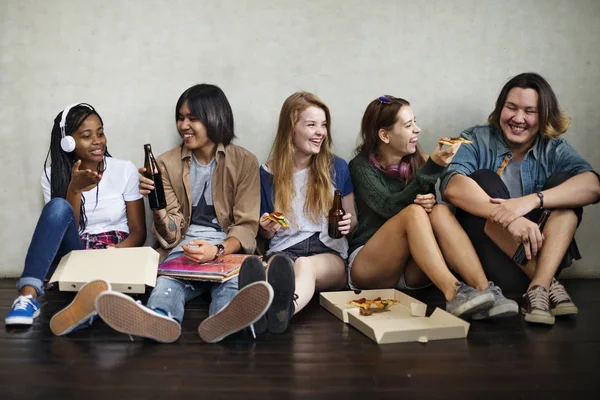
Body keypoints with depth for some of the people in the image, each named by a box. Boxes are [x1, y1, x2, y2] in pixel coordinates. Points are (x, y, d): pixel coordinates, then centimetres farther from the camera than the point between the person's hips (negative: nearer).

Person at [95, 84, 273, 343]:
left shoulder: (244, 161, 3)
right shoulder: (168, 163, 7)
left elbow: (246, 226, -1)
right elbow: (172, 235, 3)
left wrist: (217, 251, -21)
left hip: (229, 248, 0)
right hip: (184, 247, 1)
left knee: (233, 278, -36)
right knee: (168, 280, -34)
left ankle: (223, 320, -69)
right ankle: (159, 319, -67)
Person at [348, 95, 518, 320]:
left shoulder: (416, 161, 7)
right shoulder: (361, 166, -6)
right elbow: (389, 208, -21)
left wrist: (431, 201, -20)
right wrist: (432, 167, -27)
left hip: (412, 269, 4)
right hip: (367, 268, -4)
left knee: (440, 211, -23)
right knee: (413, 212, -29)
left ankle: (484, 291, -37)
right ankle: (454, 294, -43)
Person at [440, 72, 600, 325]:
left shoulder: (554, 150, 4)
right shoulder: (476, 141, -1)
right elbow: (452, 188, -23)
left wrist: (532, 200, -34)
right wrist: (508, 217, -37)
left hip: (541, 253, 2)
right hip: (483, 251, -1)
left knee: (565, 179, -14)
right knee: (483, 179, -22)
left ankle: (539, 287, -29)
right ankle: (549, 284, -25)